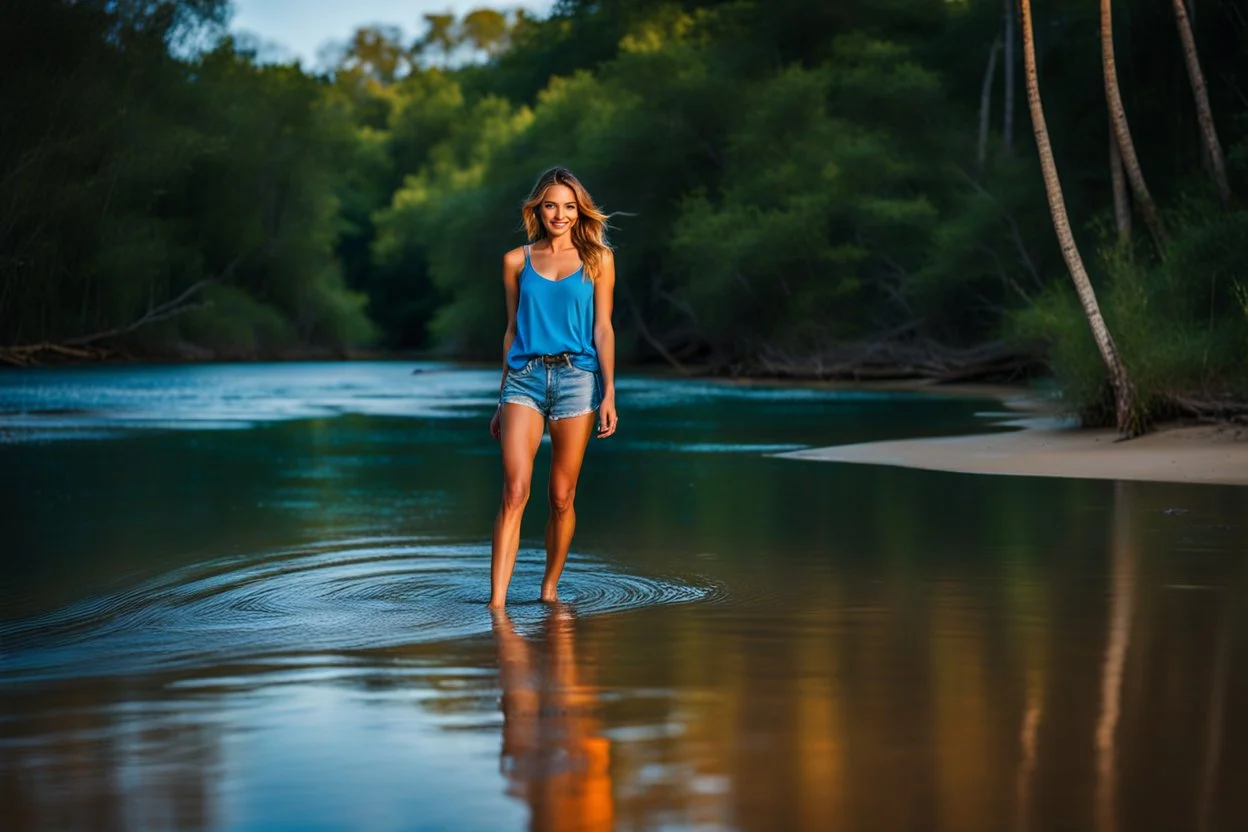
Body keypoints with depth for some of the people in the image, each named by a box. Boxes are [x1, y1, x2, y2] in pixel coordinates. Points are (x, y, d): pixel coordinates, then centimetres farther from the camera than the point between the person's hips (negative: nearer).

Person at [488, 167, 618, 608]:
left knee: (562, 496, 3)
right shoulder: (517, 261, 10)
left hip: (577, 378, 0)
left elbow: (602, 328, 4)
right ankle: (496, 601, -17)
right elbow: (513, 330, 15)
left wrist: (609, 393, -5)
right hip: (525, 378, 0)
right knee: (515, 491, -13)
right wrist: (502, 400, 15)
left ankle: (549, 588, 21)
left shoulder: (597, 259, 7)